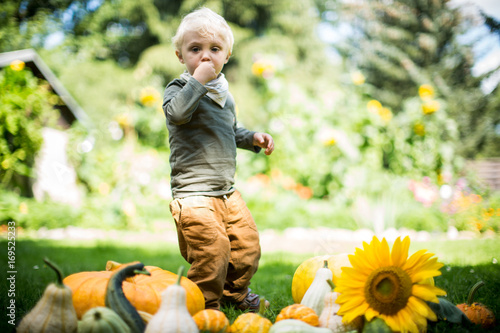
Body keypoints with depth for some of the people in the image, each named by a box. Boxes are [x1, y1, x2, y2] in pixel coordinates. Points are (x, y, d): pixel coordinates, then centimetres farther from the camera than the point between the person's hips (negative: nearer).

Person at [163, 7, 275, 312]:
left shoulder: (223, 93, 15)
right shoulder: (179, 89, -6)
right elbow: (177, 113, -30)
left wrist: (253, 138, 13)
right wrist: (197, 81, -27)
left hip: (227, 191, 8)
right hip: (193, 192, -7)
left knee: (248, 242, 12)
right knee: (213, 247, -17)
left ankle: (234, 292, 37)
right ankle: (205, 305, 4)